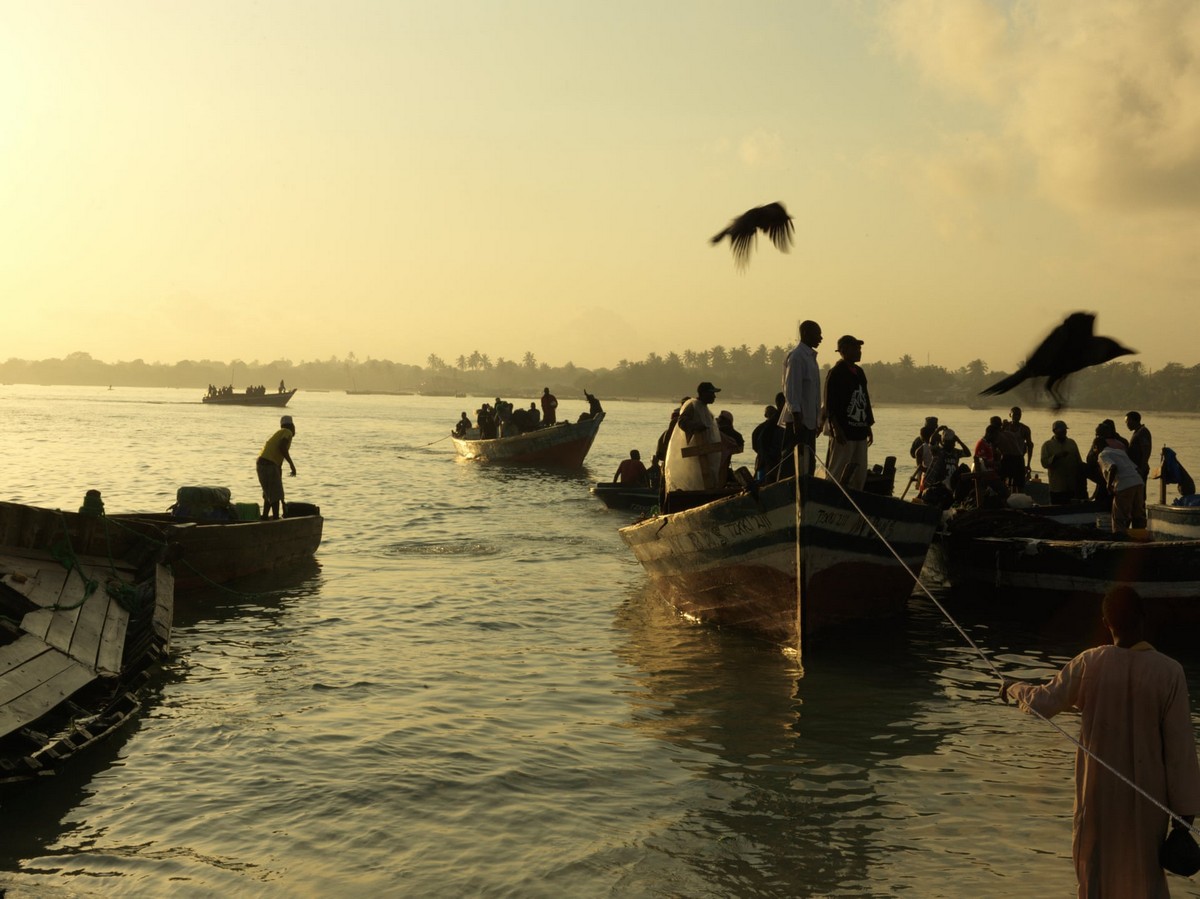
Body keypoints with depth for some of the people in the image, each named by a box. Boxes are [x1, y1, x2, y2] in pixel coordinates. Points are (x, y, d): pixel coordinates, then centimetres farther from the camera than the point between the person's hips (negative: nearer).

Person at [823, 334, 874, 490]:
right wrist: (837, 429, -20)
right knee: (837, 474, -6)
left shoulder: (859, 372, 16)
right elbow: (830, 405, -14)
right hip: (844, 433, -8)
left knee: (860, 474, 10)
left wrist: (868, 427, 19)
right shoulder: (836, 373, -9)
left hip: (860, 432, 8)